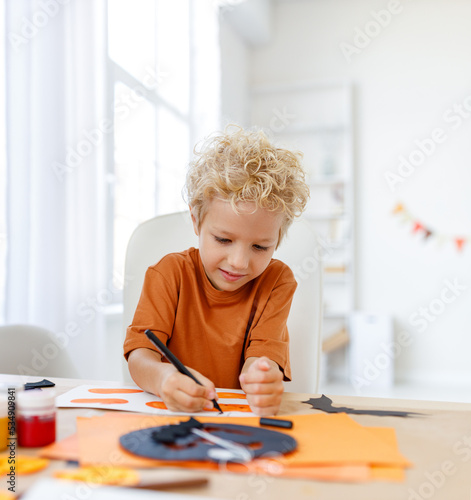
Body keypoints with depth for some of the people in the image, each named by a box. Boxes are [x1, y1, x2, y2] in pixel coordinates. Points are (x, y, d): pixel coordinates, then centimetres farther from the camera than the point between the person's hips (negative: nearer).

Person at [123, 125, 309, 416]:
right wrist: (163, 377, -39)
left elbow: (260, 358, -16)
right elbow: (139, 356, -16)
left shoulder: (277, 281, -6)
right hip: (173, 414, 0)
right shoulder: (171, 273, -7)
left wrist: (260, 380, -41)